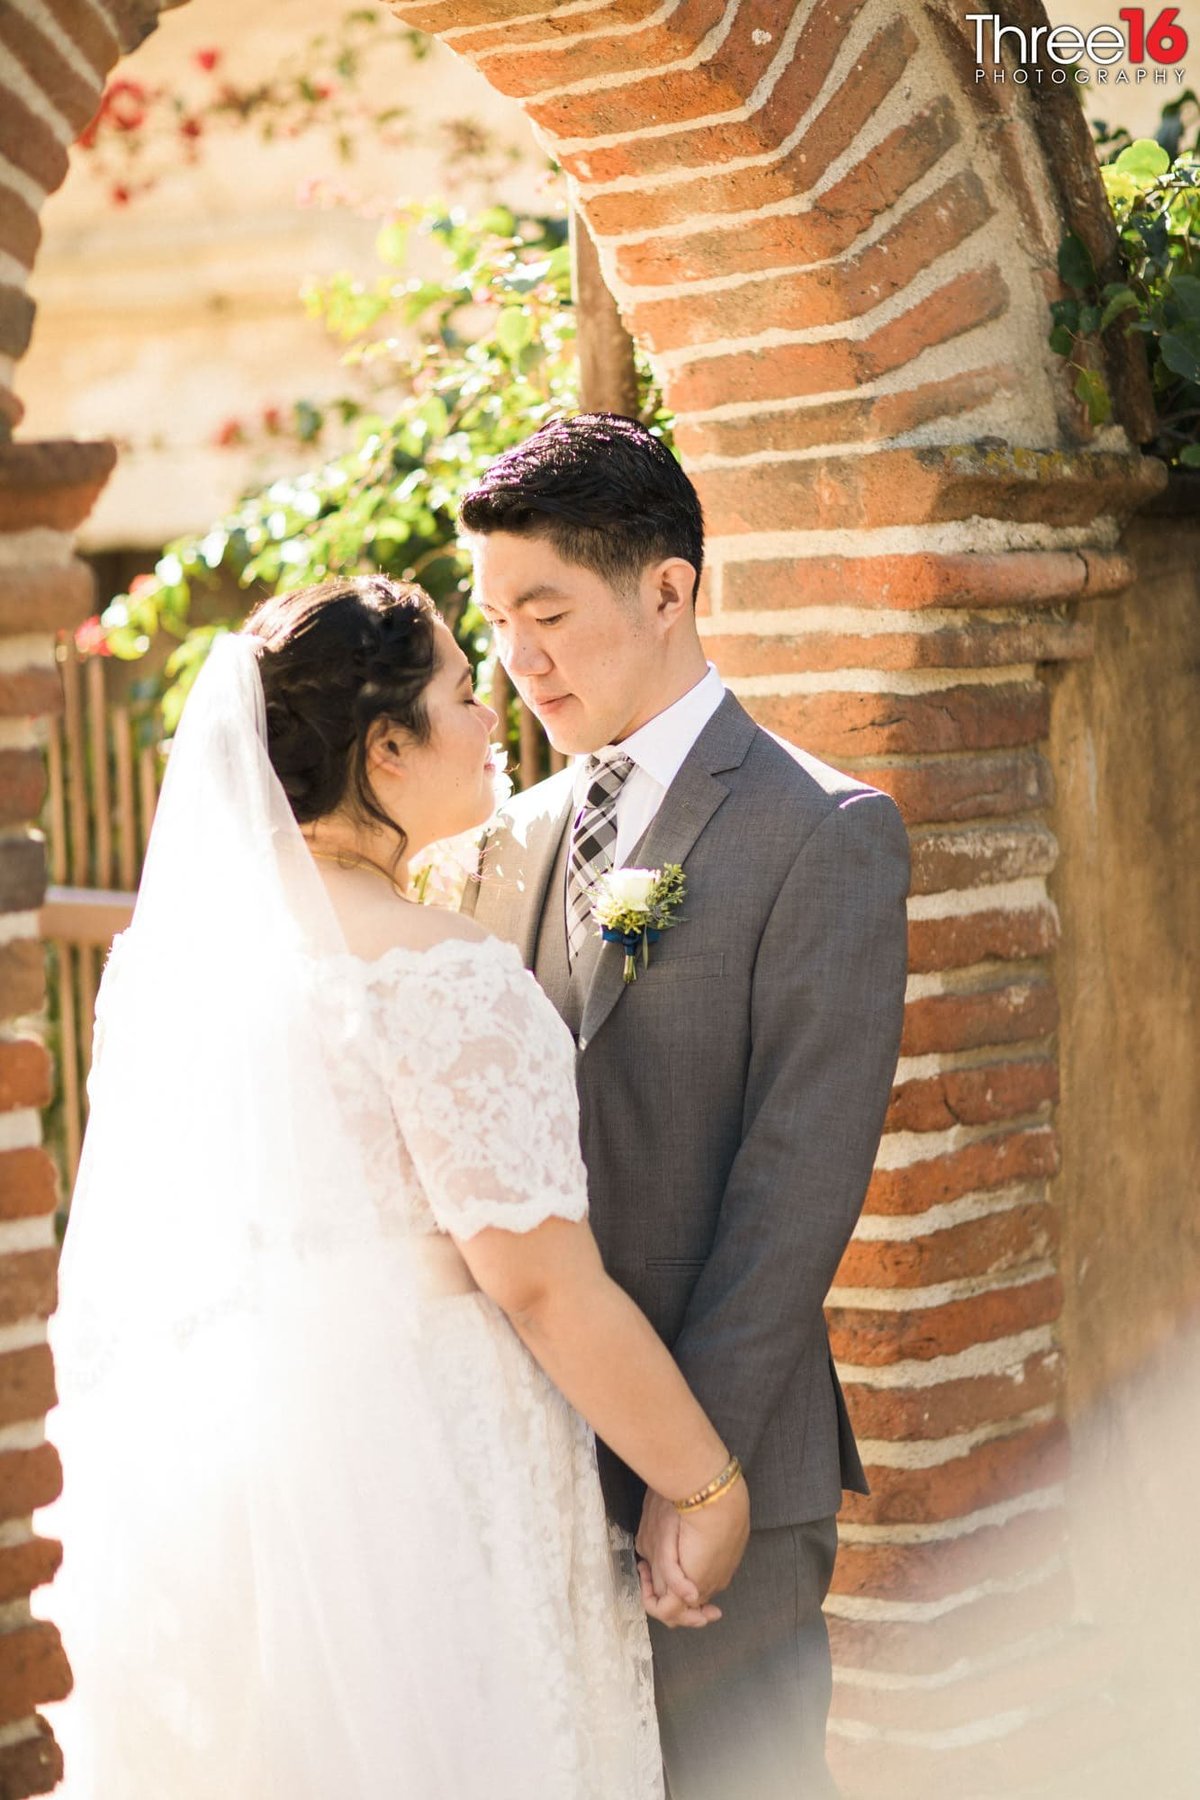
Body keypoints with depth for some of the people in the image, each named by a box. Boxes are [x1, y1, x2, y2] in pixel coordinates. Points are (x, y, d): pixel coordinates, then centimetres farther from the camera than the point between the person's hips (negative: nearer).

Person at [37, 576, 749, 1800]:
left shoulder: (173, 942, 6)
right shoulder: (441, 977, -18)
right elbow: (541, 1283, -19)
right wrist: (709, 1488, -10)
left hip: (195, 1469, 8)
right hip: (407, 1474, -8)